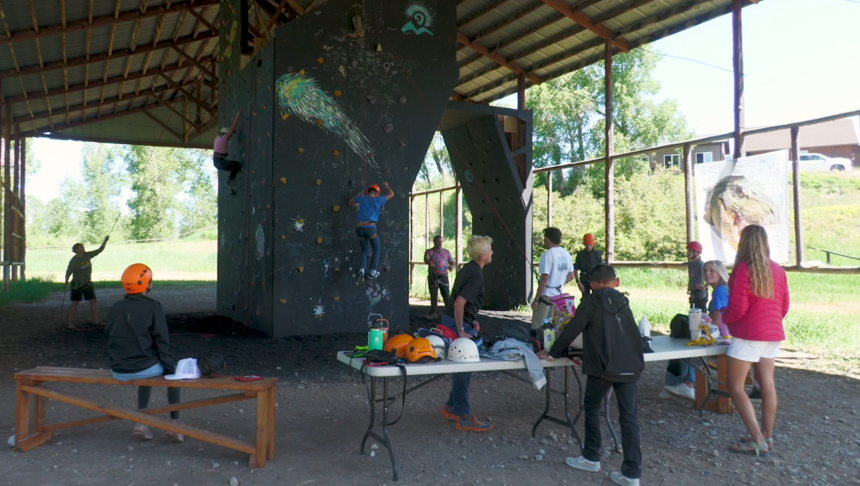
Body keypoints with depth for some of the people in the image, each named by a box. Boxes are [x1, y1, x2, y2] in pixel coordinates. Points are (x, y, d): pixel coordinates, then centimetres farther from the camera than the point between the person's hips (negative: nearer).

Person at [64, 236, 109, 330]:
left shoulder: (87, 255, 2)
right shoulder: (74, 260, -12)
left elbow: (99, 250, 4)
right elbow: (68, 272, -8)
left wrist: (105, 241, -5)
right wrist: (66, 282, -9)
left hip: (87, 283, 6)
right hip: (77, 283, -6)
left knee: (93, 301, 5)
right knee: (75, 303, -5)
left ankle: (96, 320, 13)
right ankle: (68, 323, 1)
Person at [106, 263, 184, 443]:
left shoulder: (116, 308, 4)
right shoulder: (153, 307, -10)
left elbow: (110, 336, 13)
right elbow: (161, 341, -9)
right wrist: (169, 366, 3)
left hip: (118, 371, 5)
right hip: (144, 367, -5)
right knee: (173, 368, 25)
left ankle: (141, 424, 32)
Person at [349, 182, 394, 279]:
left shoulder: (362, 198, 14)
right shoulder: (378, 200, 7)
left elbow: (351, 203, 34)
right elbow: (391, 194, 20)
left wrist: (363, 192, 38)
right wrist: (386, 186, 39)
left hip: (359, 227, 4)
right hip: (370, 227, -4)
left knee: (364, 249, 22)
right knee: (377, 248, 17)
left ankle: (362, 269, 1)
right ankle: (373, 272, 13)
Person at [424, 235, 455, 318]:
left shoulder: (446, 252, 10)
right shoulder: (429, 252, 4)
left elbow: (452, 262, 10)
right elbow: (426, 259, -15)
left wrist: (451, 266, -15)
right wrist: (430, 262, -39)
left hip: (443, 276, 0)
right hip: (433, 276, 0)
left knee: (446, 295, -3)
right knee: (433, 295, 3)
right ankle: (433, 313, 9)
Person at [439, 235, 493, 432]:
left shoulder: (467, 268, 11)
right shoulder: (476, 275, -19)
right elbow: (459, 303, -26)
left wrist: (471, 320, 19)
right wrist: (461, 331, -23)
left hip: (451, 319, 10)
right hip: (459, 323, -10)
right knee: (463, 369, -3)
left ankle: (452, 407, 30)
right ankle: (464, 418, 5)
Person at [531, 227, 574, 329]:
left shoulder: (548, 254, -18)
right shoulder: (566, 254, 5)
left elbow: (544, 279, -21)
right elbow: (571, 276, 12)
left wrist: (536, 299, -17)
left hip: (546, 294, -8)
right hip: (558, 293, 8)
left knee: (537, 327, 0)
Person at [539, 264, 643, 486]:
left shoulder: (590, 302, -3)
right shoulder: (623, 302, 13)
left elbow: (571, 330, -2)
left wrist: (553, 353, 9)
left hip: (603, 366, -5)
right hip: (631, 366, 5)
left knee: (592, 408, 15)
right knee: (629, 416, 7)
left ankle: (591, 458, 24)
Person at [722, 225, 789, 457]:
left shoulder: (743, 269, -15)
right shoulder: (777, 270, 6)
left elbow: (738, 308, -17)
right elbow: (784, 305, 13)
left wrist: (724, 318, 2)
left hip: (748, 334, -8)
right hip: (772, 334, 8)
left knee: (736, 387, -1)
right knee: (767, 384, 13)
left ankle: (757, 440, -2)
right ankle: (767, 437, 21)